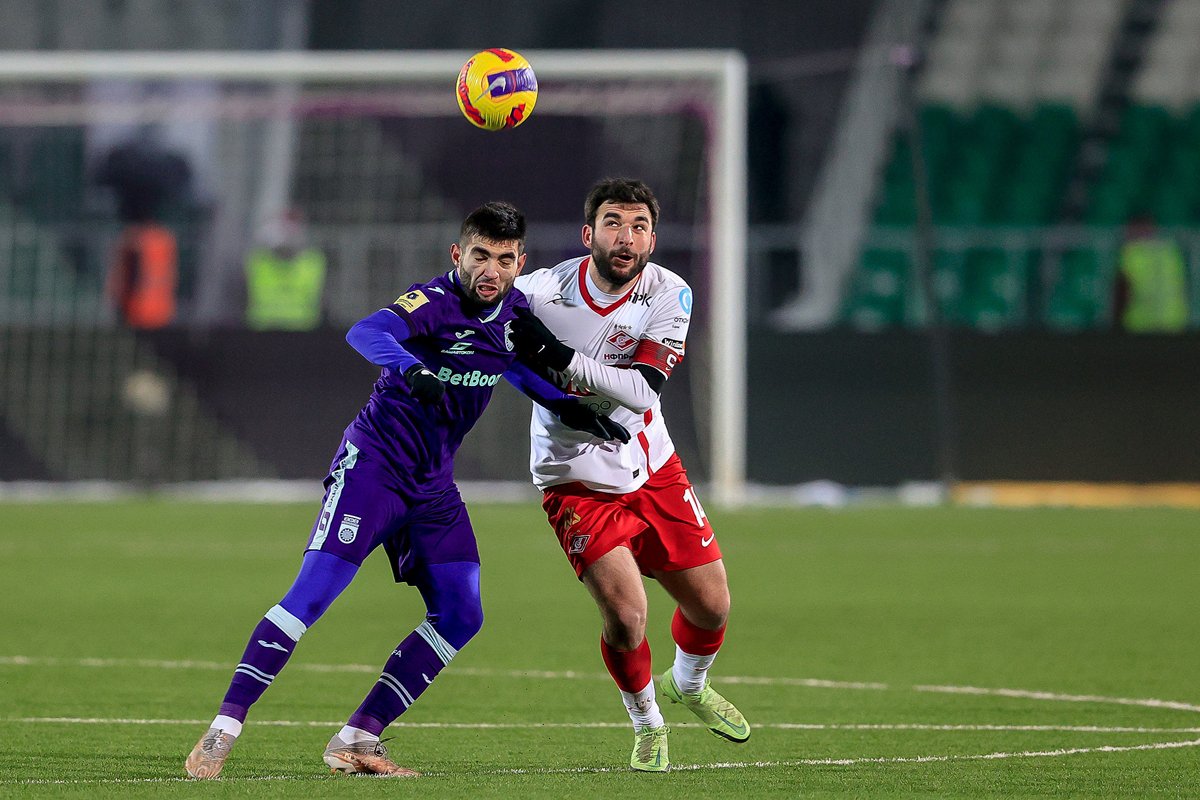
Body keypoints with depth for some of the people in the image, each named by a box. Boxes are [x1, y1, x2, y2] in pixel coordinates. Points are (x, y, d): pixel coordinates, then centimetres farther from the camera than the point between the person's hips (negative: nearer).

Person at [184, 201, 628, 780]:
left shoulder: (515, 312, 4)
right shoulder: (436, 301, -19)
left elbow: (522, 371, 26)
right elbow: (365, 333, -38)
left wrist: (575, 411, 11)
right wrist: (410, 368, -57)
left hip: (432, 483, 7)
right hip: (374, 463, -7)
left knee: (459, 617, -2)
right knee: (312, 594, -18)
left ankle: (356, 740, 3)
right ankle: (222, 732, -16)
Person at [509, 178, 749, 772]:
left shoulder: (668, 295, -14)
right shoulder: (543, 292, -19)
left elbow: (644, 390, -26)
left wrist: (561, 357, -37)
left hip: (652, 472, 4)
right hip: (578, 483, -3)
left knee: (711, 607, 9)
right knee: (626, 616, -17)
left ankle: (688, 686, 44)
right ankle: (648, 727, 12)